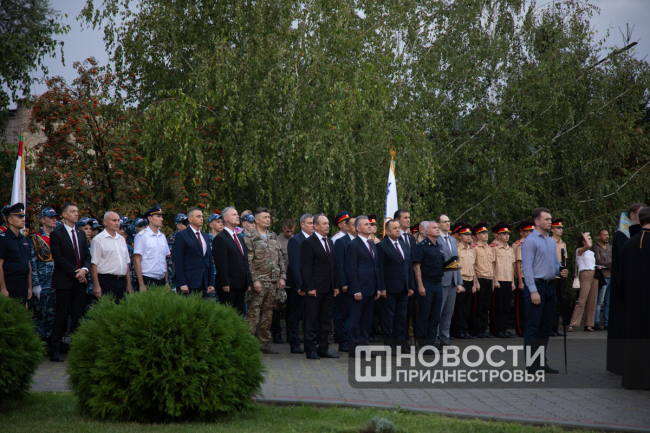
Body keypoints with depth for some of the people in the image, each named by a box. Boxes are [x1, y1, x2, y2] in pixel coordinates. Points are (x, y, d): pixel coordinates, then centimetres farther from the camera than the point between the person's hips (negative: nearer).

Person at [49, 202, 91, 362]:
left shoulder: (81, 234, 16)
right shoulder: (56, 234, -4)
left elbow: (87, 255, 14)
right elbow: (59, 258, -11)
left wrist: (84, 269, -6)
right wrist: (75, 273, -13)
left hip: (80, 280, 5)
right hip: (64, 281, -5)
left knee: (78, 315, 4)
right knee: (61, 316, -4)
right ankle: (55, 350, 2)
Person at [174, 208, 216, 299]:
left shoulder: (205, 235, 17)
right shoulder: (181, 235, -3)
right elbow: (178, 261, -8)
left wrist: (211, 283, 10)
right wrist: (182, 284, -15)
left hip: (204, 284, 6)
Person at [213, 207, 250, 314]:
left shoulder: (239, 238, 21)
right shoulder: (220, 238, -7)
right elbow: (221, 264, -14)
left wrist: (248, 282, 17)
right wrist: (225, 284, -19)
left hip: (241, 285, 8)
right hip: (228, 287, -8)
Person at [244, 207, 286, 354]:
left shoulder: (273, 236, 14)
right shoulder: (250, 237, -6)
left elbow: (280, 258, 16)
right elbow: (248, 261, -11)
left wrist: (282, 276, 6)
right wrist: (254, 280, -16)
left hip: (273, 282, 6)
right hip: (259, 281, -6)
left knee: (268, 313, 10)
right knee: (253, 312, -8)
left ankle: (264, 344, 16)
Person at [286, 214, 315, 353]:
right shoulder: (295, 241, -8)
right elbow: (294, 265, -13)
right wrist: (299, 286, -18)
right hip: (301, 285, -6)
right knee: (295, 315, 2)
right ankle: (294, 345, 8)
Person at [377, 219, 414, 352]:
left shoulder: (405, 245, 15)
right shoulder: (381, 246, -6)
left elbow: (410, 266, 16)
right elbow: (380, 269, -10)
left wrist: (411, 286, 10)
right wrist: (382, 288, -15)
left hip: (403, 288, 6)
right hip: (389, 289, -6)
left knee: (402, 316, 10)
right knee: (388, 316, 0)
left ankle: (401, 343, 16)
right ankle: (389, 344, 5)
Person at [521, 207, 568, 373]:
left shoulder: (551, 241, 16)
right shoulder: (530, 241, -8)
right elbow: (527, 267, -14)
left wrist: (560, 272, 0)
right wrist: (533, 291, -20)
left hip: (550, 286, 8)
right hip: (536, 285, -8)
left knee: (546, 326, 11)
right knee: (533, 326, -6)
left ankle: (542, 362, 17)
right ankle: (531, 364, -4)